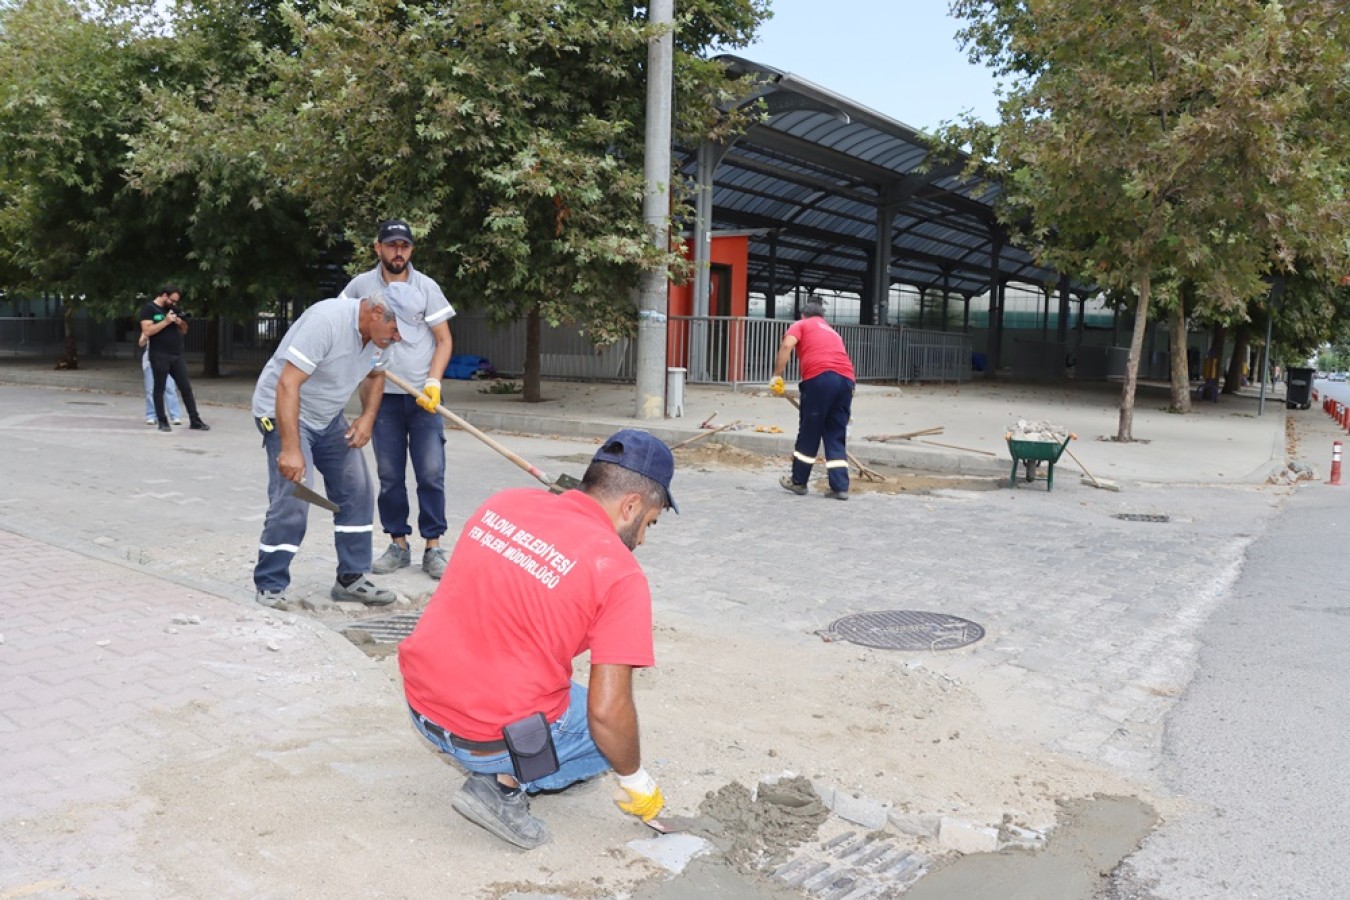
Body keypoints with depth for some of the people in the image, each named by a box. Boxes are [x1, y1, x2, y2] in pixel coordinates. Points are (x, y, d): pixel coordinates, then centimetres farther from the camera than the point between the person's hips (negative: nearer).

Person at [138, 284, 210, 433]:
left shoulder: (173, 309, 15)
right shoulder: (149, 309, -3)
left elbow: (183, 331, 19)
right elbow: (147, 331, -15)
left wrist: (181, 323, -2)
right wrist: (166, 321, -17)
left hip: (177, 355, 6)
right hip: (159, 356, -6)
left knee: (186, 388, 4)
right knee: (159, 389, 2)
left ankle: (195, 421, 6)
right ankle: (162, 422, 7)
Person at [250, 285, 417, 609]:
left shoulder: (380, 334, -5)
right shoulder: (327, 320, -30)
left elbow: (375, 375, 16)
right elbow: (287, 384, -33)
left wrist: (368, 417, -2)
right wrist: (290, 449, -37)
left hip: (329, 418, 8)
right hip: (283, 411, -8)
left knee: (357, 491, 3)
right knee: (292, 500, -17)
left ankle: (351, 579, 13)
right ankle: (269, 587, 0)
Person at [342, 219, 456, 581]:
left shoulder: (426, 287, -1)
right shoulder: (361, 286, 3)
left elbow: (443, 340, 1)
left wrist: (433, 382, -12)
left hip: (424, 396, -1)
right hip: (383, 394, 2)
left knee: (431, 473, -4)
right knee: (389, 475, 6)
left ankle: (432, 547, 5)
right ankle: (398, 544, 17)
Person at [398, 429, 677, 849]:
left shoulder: (503, 503, 1)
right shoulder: (620, 574, -15)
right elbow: (607, 710, -17)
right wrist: (637, 783, 1)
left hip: (422, 705, 7)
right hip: (497, 736, -6)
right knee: (611, 732, 19)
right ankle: (505, 783, -1)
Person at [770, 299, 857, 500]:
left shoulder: (801, 325, 19)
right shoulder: (833, 332, 35)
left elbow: (787, 345, -3)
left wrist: (777, 376, -2)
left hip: (820, 378, -5)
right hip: (846, 379, 5)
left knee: (809, 433, 7)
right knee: (836, 436, 12)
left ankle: (798, 481, 19)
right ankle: (840, 487, 7)